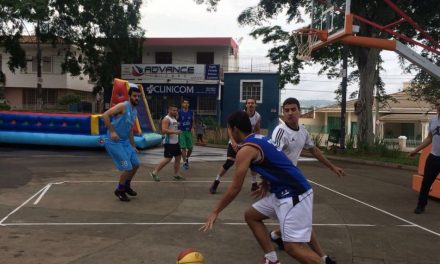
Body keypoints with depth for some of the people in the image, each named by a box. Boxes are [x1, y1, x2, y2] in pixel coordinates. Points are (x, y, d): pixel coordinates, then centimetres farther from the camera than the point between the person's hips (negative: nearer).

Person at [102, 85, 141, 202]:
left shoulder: (135, 112, 14)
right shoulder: (123, 106, -13)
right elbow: (105, 115, -24)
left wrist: (133, 146, 23)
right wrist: (112, 131, -27)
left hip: (125, 141, 9)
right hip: (113, 141, -9)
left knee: (136, 164, 12)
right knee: (128, 168, -9)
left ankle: (126, 186, 33)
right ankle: (119, 190, 14)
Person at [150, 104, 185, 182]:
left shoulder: (174, 118, 17)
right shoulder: (166, 119, -14)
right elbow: (164, 130, -26)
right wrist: (174, 132, -30)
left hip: (175, 142, 10)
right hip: (169, 143, -10)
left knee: (178, 157, 9)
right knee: (167, 159, -10)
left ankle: (177, 175, 17)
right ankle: (154, 173, 0)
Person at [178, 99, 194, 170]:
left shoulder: (191, 112, 5)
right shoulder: (179, 112, -4)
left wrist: (192, 128, -1)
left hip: (189, 132, 3)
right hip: (181, 132, -3)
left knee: (190, 148, 6)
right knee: (183, 148, -7)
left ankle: (187, 158, 32)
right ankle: (185, 162, -1)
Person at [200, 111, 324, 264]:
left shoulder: (245, 150, -14)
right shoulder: (261, 139, 13)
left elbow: (235, 187, -12)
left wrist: (215, 211, -2)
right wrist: (266, 183, 23)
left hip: (295, 195, -10)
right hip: (284, 192, 10)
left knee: (293, 247, -10)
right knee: (251, 215, 16)